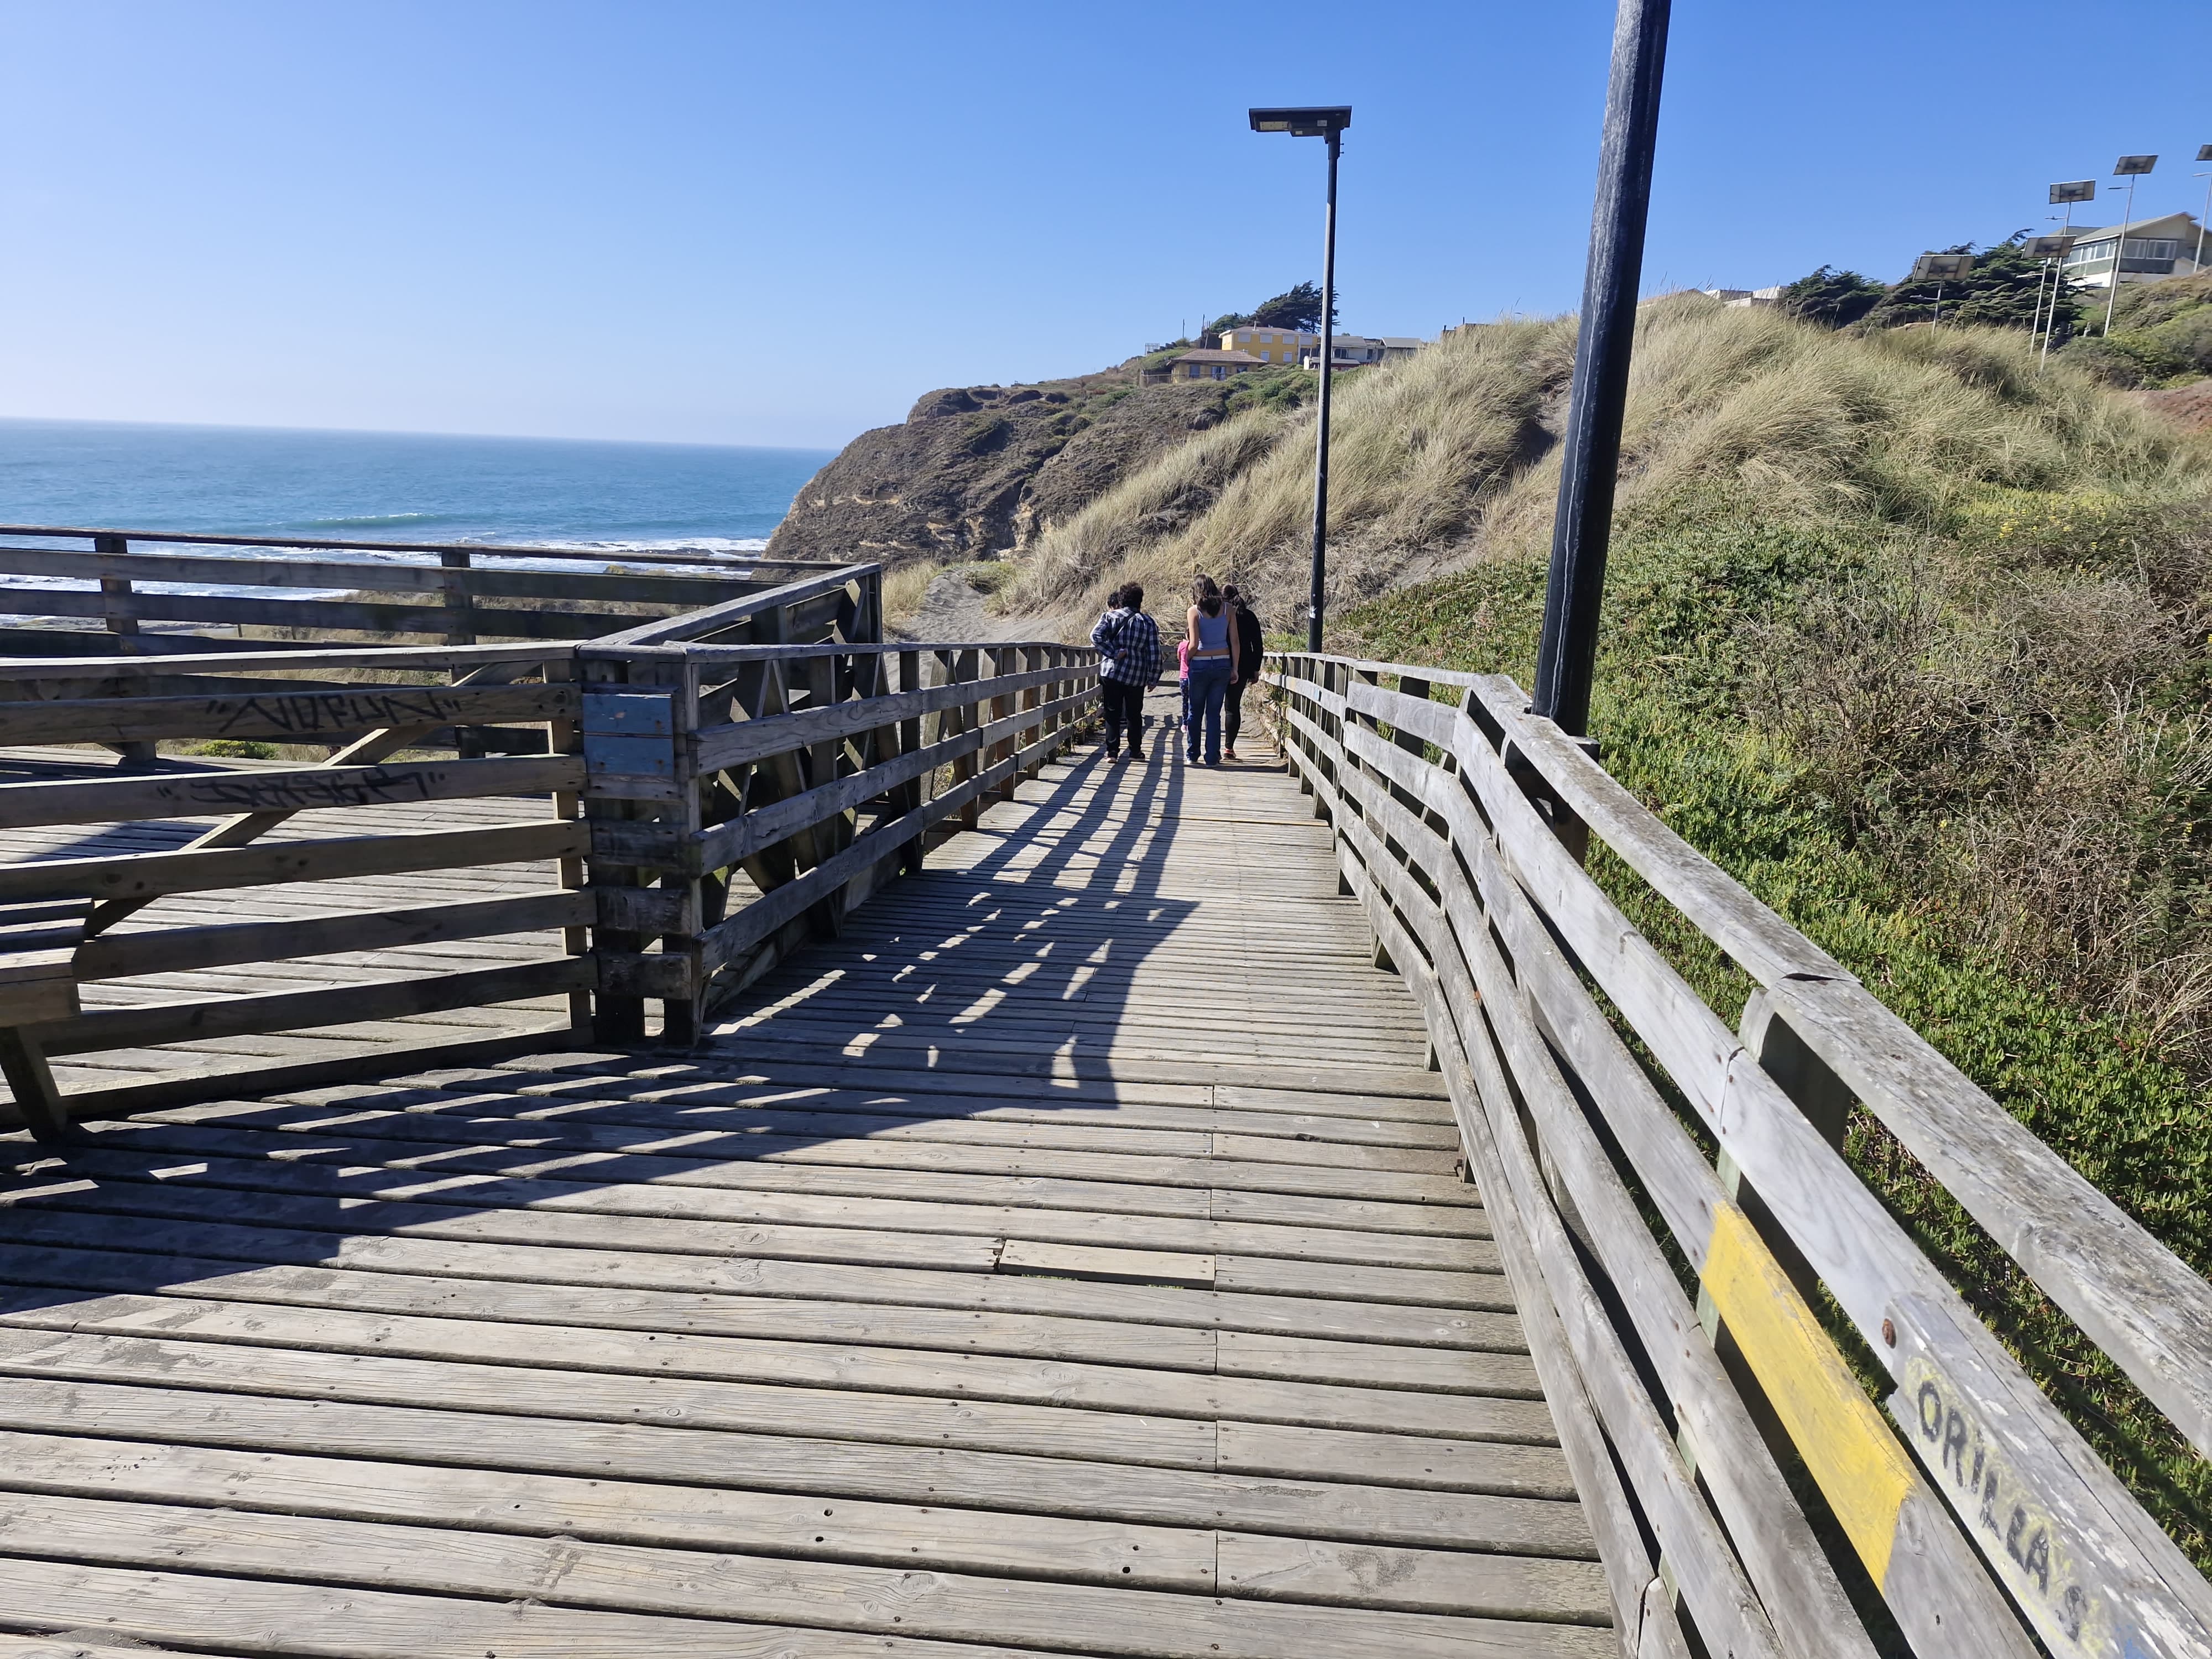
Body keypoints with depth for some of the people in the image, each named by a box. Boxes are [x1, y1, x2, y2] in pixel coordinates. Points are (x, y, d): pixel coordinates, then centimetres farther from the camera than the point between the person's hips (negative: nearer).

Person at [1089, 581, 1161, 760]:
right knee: (1134, 714, 13)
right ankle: (1135, 751, 15)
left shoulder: (1110, 617, 1)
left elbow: (1096, 636, -14)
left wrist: (1113, 653, -12)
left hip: (1112, 672, -1)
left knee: (1112, 713, 5)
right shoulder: (1149, 623, 3)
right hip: (1137, 676, 1)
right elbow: (1154, 653, 0)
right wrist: (1153, 677, 6)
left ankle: (1112, 751, 0)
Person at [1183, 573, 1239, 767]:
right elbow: (1234, 641, 1)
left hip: (1200, 665, -2)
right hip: (1222, 664, 2)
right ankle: (1212, 757, 7)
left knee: (1195, 712, 12)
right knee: (1214, 713, 8)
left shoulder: (1194, 611, -6)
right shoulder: (1227, 608, 2)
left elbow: (1194, 644, -12)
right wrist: (1234, 668, 7)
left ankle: (1192, 754, 17)